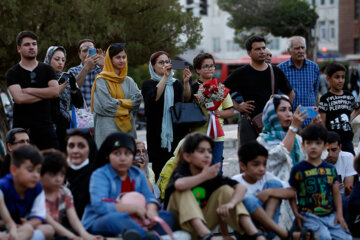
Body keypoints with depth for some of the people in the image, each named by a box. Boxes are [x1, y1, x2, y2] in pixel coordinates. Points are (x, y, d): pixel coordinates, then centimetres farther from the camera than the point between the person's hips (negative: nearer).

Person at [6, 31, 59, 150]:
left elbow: (55, 91, -5)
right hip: (22, 127, -2)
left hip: (45, 125, 2)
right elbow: (19, 98, -11)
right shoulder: (12, 73, 4)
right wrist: (45, 93, -5)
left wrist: (29, 90, -7)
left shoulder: (47, 70, 11)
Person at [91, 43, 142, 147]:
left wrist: (120, 102, -10)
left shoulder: (128, 81, 15)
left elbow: (138, 99, 1)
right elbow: (106, 105, -11)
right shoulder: (101, 80, -1)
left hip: (127, 126, 5)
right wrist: (128, 104, -1)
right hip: (108, 126, -5)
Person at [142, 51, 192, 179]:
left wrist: (186, 82, -18)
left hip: (177, 133, 3)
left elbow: (187, 99, -2)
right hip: (158, 133, -3)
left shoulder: (176, 84, 16)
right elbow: (154, 97, -16)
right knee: (160, 171, -6)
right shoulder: (148, 84, 6)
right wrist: (165, 77, -22)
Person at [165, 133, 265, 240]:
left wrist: (231, 203, -35)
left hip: (203, 222, 4)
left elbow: (241, 187, -15)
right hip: (180, 225, -4)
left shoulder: (213, 175, -2)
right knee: (184, 192, -27)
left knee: (224, 189, -9)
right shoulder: (181, 172, -14)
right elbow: (179, 185, -42)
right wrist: (204, 176, -30)